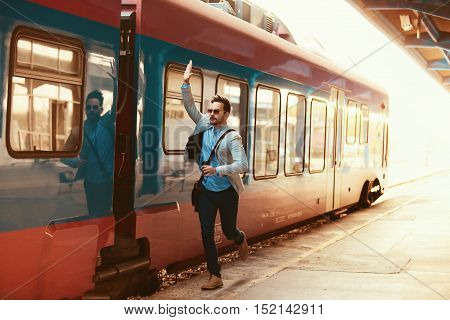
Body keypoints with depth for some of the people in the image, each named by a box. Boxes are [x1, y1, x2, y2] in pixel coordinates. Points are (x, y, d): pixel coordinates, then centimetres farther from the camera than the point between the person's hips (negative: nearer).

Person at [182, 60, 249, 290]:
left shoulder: (232, 137, -14)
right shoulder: (205, 126, 0)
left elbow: (242, 165, -23)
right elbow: (190, 107, -1)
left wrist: (217, 170, -31)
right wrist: (186, 84, -12)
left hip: (226, 191, -4)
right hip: (206, 191, 4)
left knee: (228, 231, 11)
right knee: (206, 234, -1)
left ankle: (241, 240, 49)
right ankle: (215, 277, 7)